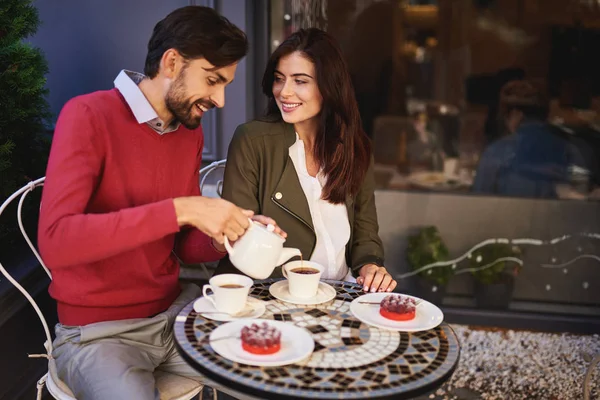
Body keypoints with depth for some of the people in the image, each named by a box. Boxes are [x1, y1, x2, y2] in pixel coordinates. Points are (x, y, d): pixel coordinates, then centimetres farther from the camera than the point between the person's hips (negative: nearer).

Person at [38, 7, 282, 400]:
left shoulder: (191, 133, 5)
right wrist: (180, 209, -32)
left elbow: (186, 246, 9)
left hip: (175, 311, 6)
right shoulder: (89, 116, -15)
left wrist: (230, 237, -13)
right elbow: (55, 241, -28)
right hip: (98, 331, -5)